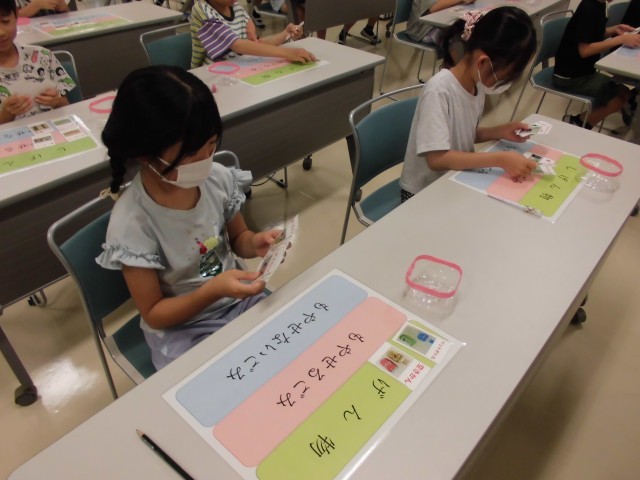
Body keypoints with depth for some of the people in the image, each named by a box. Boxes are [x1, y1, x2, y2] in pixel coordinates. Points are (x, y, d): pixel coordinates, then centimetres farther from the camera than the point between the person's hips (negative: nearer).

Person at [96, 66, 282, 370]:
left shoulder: (218, 178, -12)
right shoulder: (132, 222, -23)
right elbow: (153, 314, -14)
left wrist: (255, 243, -16)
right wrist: (212, 291, -30)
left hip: (238, 298, 5)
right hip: (181, 330, -4)